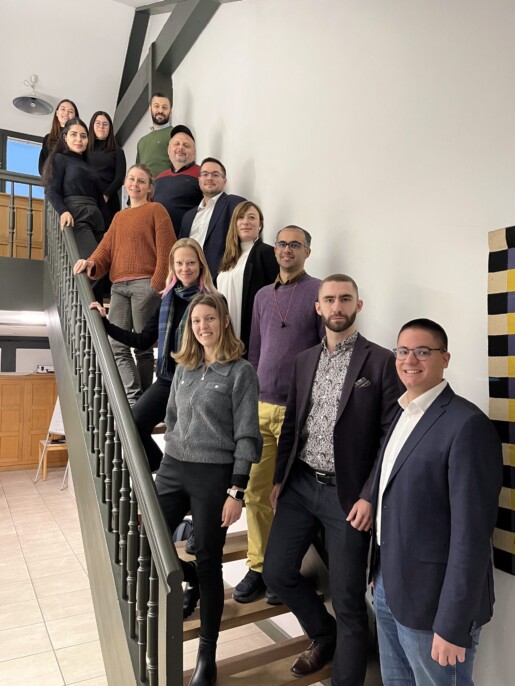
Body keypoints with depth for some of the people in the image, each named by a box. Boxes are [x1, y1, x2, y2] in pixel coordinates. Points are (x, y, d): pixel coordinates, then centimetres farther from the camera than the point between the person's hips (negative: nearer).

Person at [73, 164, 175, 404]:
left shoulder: (156, 210, 6)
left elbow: (165, 250, -3)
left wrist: (157, 285, -12)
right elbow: (107, 248, 17)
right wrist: (91, 262, -5)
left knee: (143, 346, -2)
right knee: (117, 346, -6)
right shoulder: (119, 217, 26)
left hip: (145, 285, -6)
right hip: (118, 287, 6)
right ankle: (134, 400, -7)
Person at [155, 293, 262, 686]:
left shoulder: (240, 372, -8)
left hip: (214, 474, -5)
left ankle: (207, 654, 26)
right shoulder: (184, 368, 9)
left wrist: (237, 492, -14)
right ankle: (192, 584, 41)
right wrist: (169, 462, 17)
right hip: (173, 469, 6)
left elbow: (247, 437, -10)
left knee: (208, 562, 4)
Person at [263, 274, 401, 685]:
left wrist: (369, 496, -14)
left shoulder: (381, 362, -8)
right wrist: (280, 478, 10)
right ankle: (324, 635, 41)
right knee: (277, 572, 13)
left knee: (348, 599, 5)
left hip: (347, 494, -5)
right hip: (300, 484, 6)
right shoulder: (305, 360, 9)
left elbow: (391, 436, -10)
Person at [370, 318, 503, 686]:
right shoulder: (401, 415, 7)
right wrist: (380, 572, 14)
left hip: (433, 599, -7)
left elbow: (472, 533, -21)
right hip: (388, 587, 8)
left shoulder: (468, 425, -20)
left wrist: (452, 625, -19)